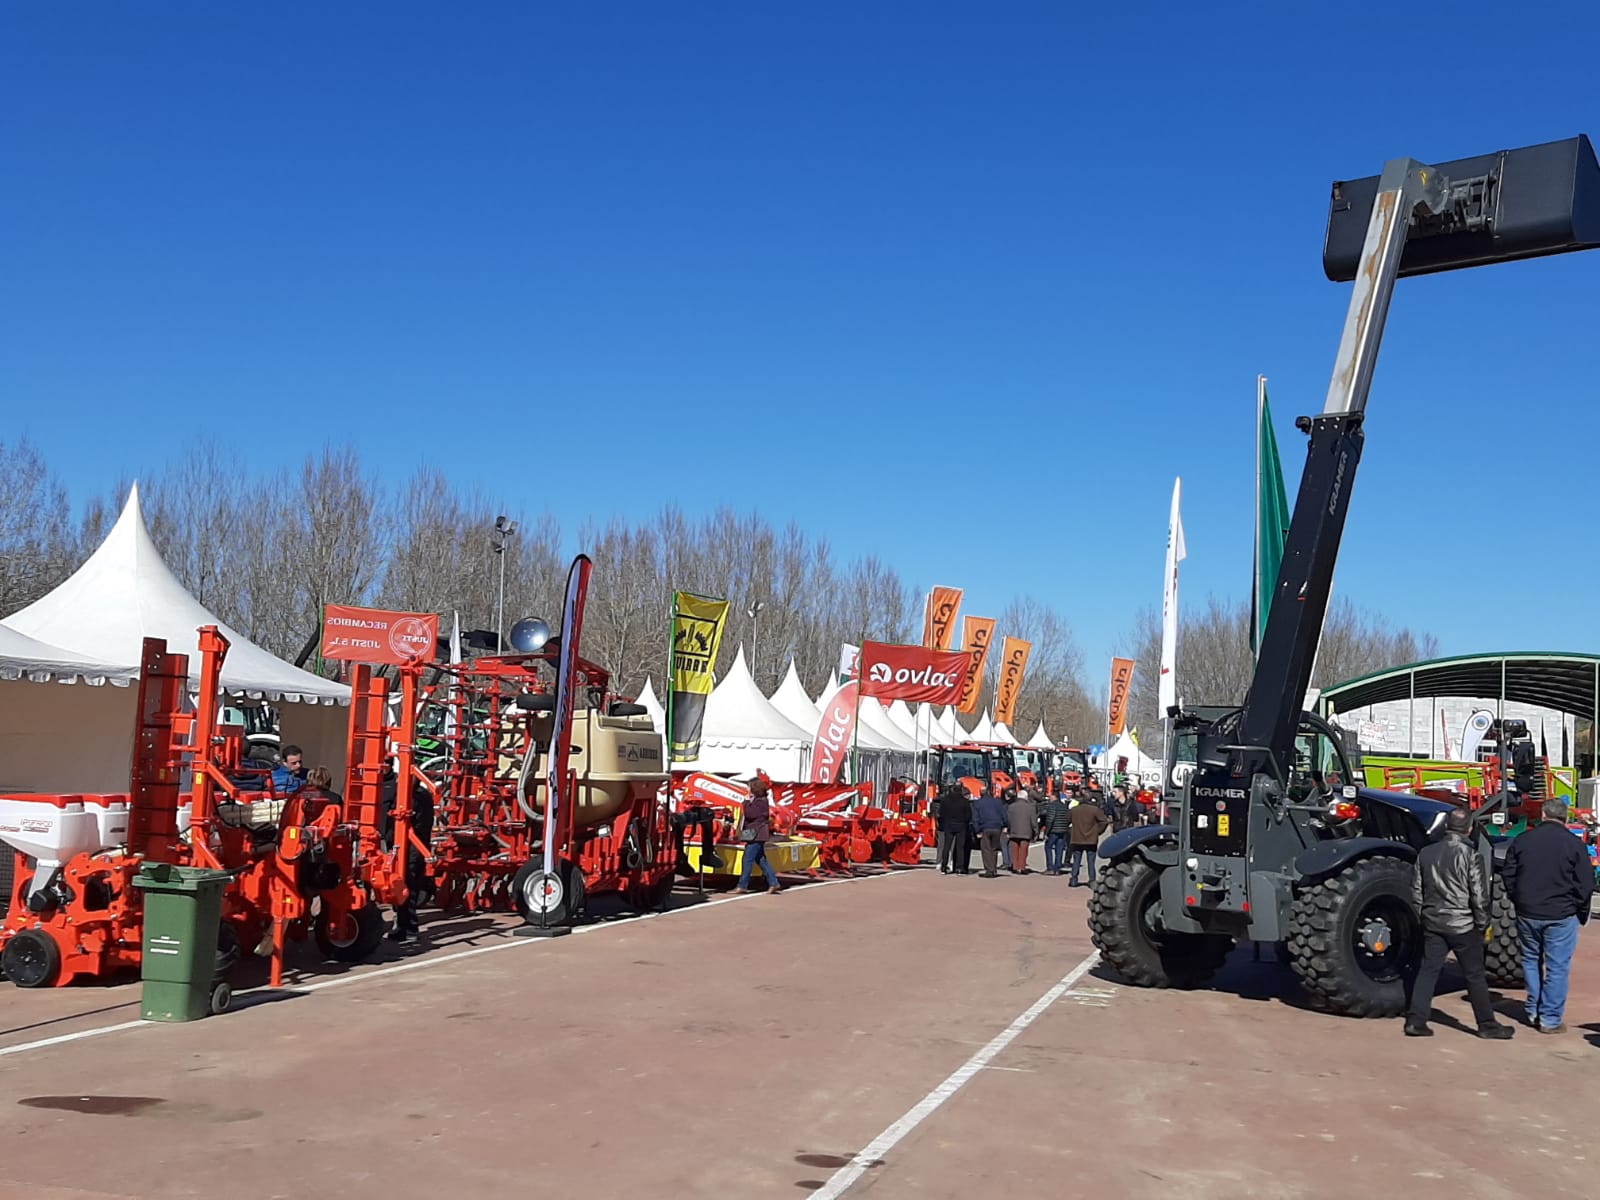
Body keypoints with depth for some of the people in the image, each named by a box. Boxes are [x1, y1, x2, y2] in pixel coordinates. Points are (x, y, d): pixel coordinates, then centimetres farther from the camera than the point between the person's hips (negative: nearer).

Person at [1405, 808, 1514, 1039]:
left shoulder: (1426, 853, 3)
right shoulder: (1470, 855, -12)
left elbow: (1416, 891, 10)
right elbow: (1479, 896, -11)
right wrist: (1483, 924, 1)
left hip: (1433, 923, 4)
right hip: (1462, 925, -4)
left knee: (1428, 971, 7)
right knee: (1475, 976, 6)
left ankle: (1415, 1021, 3)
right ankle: (1487, 1025, 15)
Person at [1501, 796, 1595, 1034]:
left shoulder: (1522, 840, 0)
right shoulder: (1574, 844, -8)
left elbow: (1508, 875, 5)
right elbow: (1585, 885, -7)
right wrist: (1582, 913, 8)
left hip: (1527, 913, 3)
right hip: (1561, 916, -3)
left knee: (1531, 960, 18)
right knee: (1557, 967, 4)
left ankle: (1533, 1012, 22)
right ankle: (1550, 1019, 5)